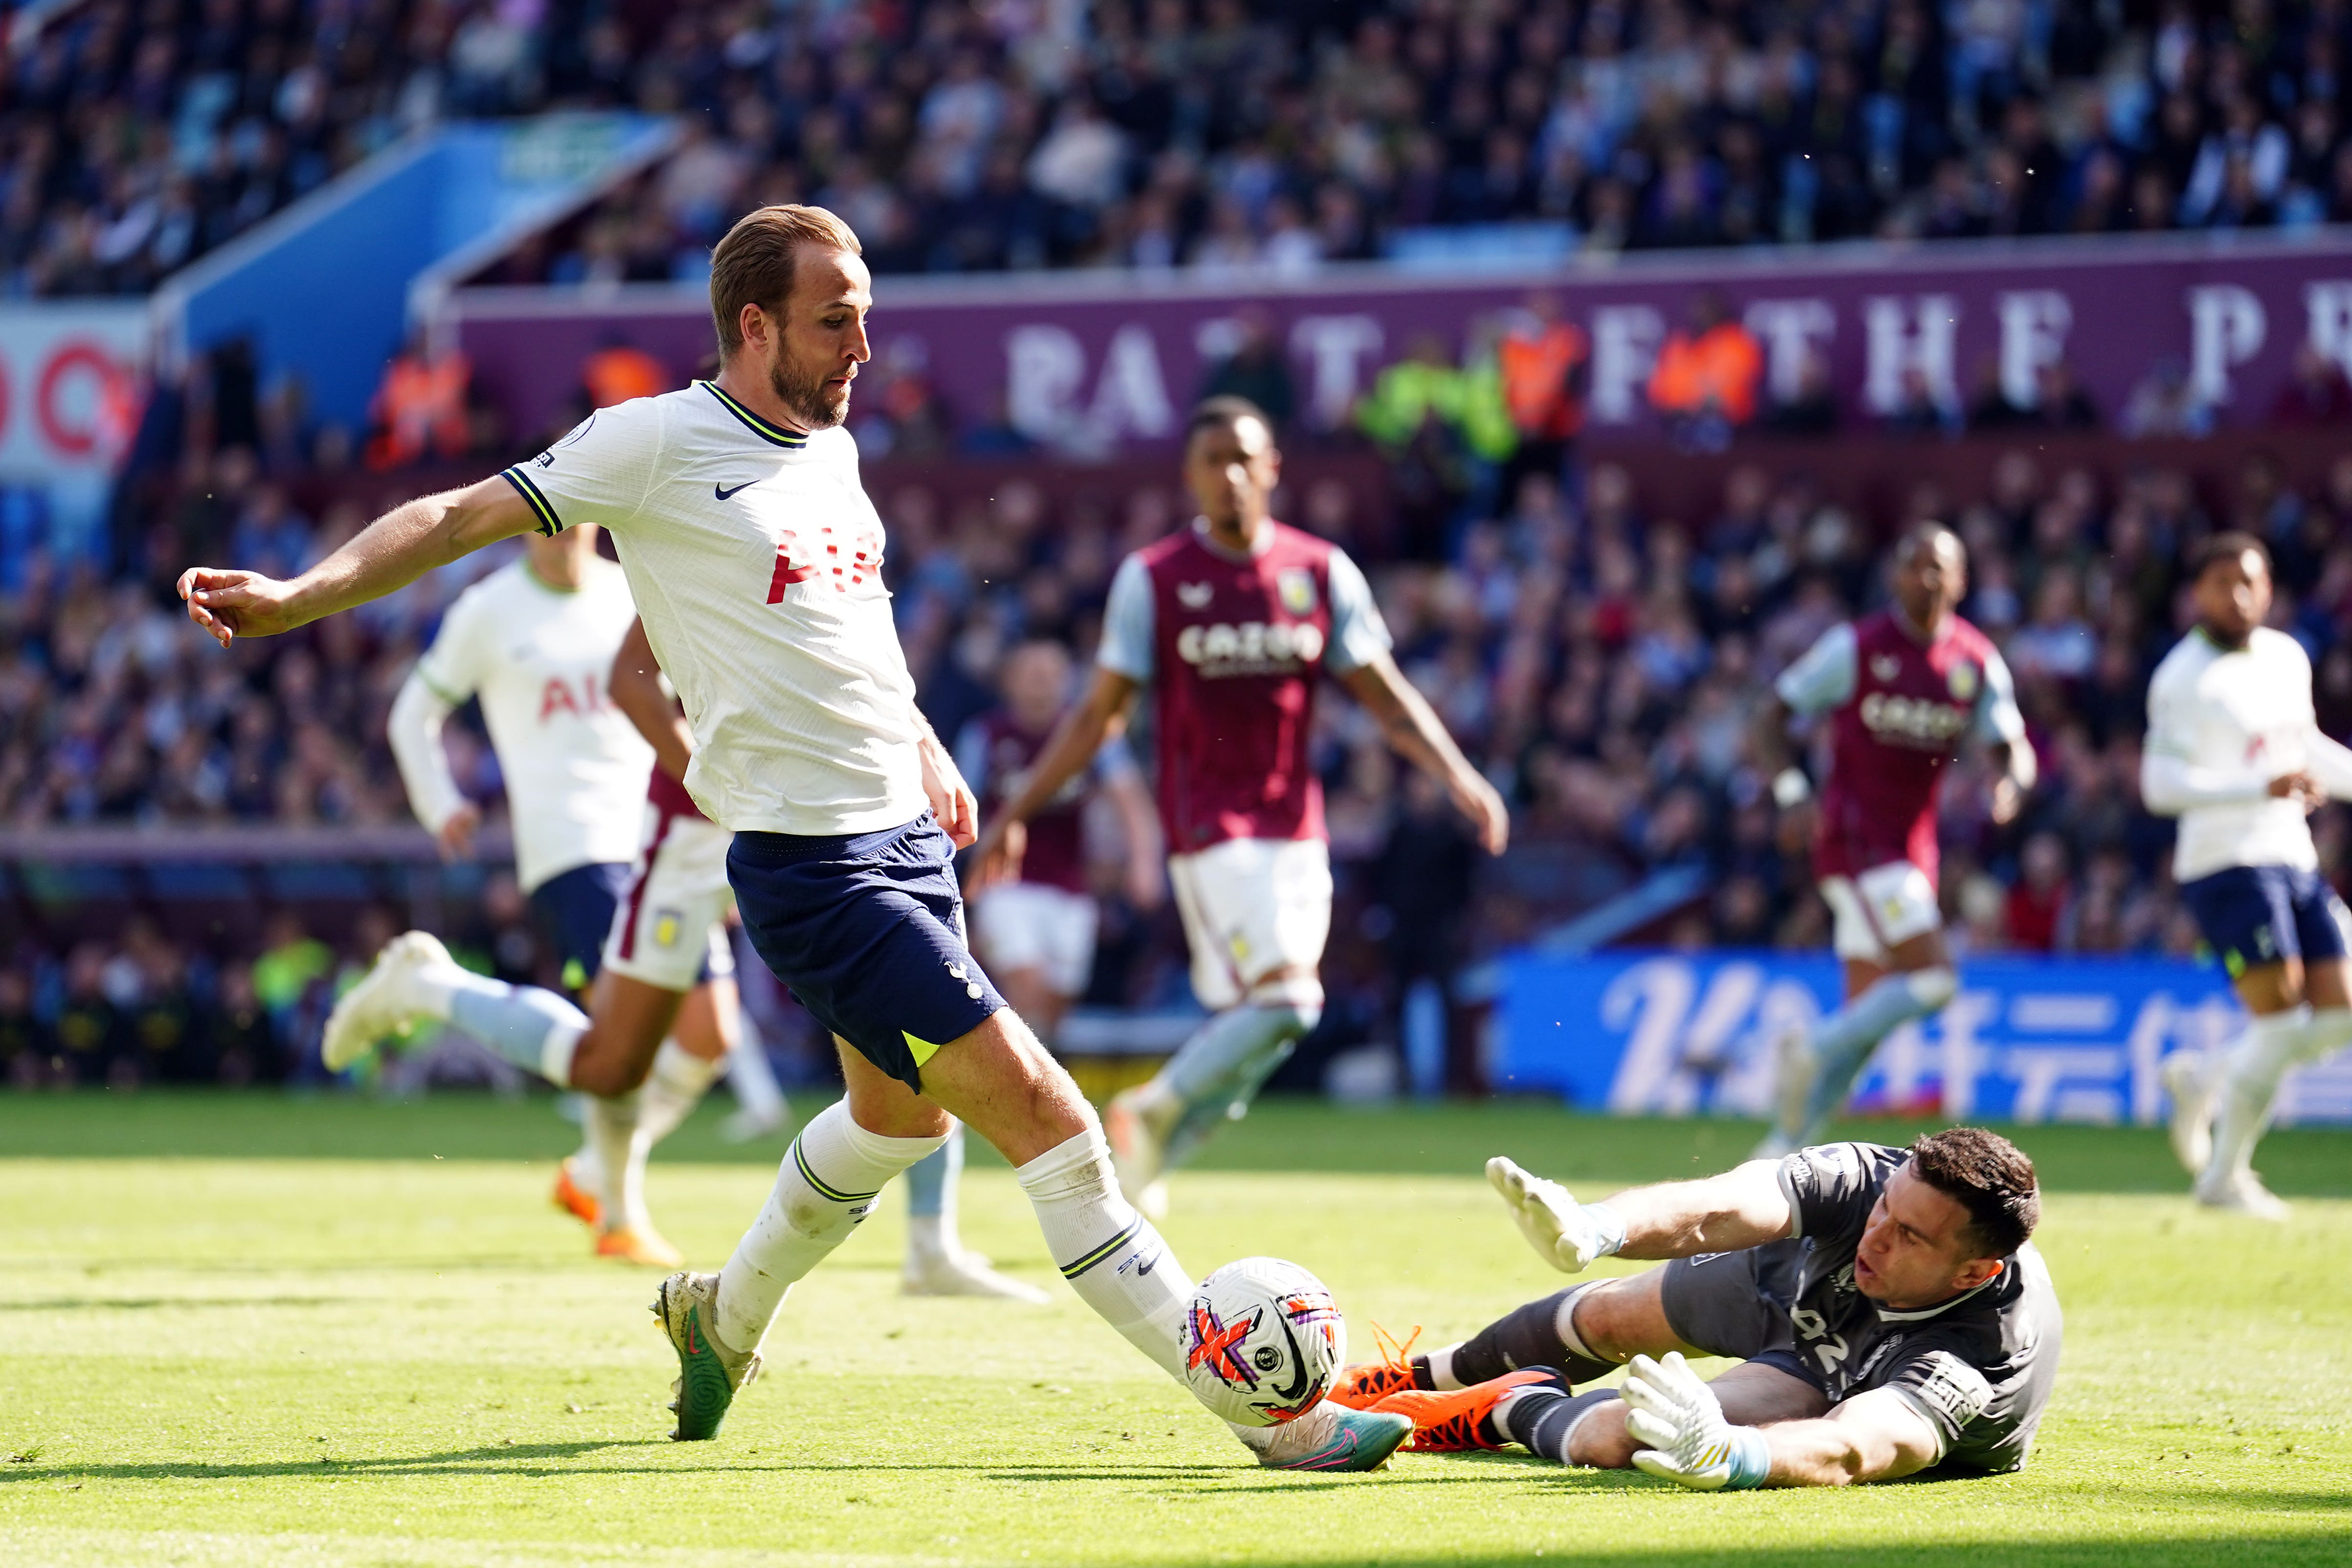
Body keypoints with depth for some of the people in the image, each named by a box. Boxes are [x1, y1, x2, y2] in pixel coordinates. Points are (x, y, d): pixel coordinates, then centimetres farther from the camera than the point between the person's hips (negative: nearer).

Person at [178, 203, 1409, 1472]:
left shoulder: (833, 450, 12)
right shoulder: (659, 441, -10)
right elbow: (463, 519, -8)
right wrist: (296, 600, -18)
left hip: (908, 832, 9)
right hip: (810, 864, -9)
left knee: (900, 1113, 27)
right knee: (1047, 1119, -13)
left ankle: (725, 1318, 51)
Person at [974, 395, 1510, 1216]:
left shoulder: (1322, 572, 6)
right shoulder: (1153, 578, -2)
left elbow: (1385, 695, 8)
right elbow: (1101, 711, 3)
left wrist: (1459, 775, -7)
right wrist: (1017, 812, 0)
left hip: (1296, 831, 4)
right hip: (1208, 830, -4)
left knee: (1253, 1025, 4)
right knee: (1284, 1000, -19)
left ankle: (1146, 1154, 21)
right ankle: (1152, 1111, 1)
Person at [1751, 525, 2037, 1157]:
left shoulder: (1978, 664, 7)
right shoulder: (1855, 647, -6)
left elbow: (2011, 747, 8)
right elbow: (1772, 719, -2)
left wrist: (2012, 781, -16)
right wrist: (1792, 792, -17)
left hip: (1913, 848, 6)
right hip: (1854, 839, -6)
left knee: (1869, 1011, 5)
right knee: (1932, 980, -19)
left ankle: (1788, 1144, 11)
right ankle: (1813, 1048, -6)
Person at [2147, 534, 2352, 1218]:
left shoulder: (2288, 658, 14)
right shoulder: (2184, 678, -10)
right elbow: (2161, 784, -19)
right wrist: (2264, 788, -26)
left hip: (2295, 861, 8)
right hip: (2226, 863, -8)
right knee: (2281, 1020, -13)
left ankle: (2207, 1083, 21)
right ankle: (2224, 1176, 1)